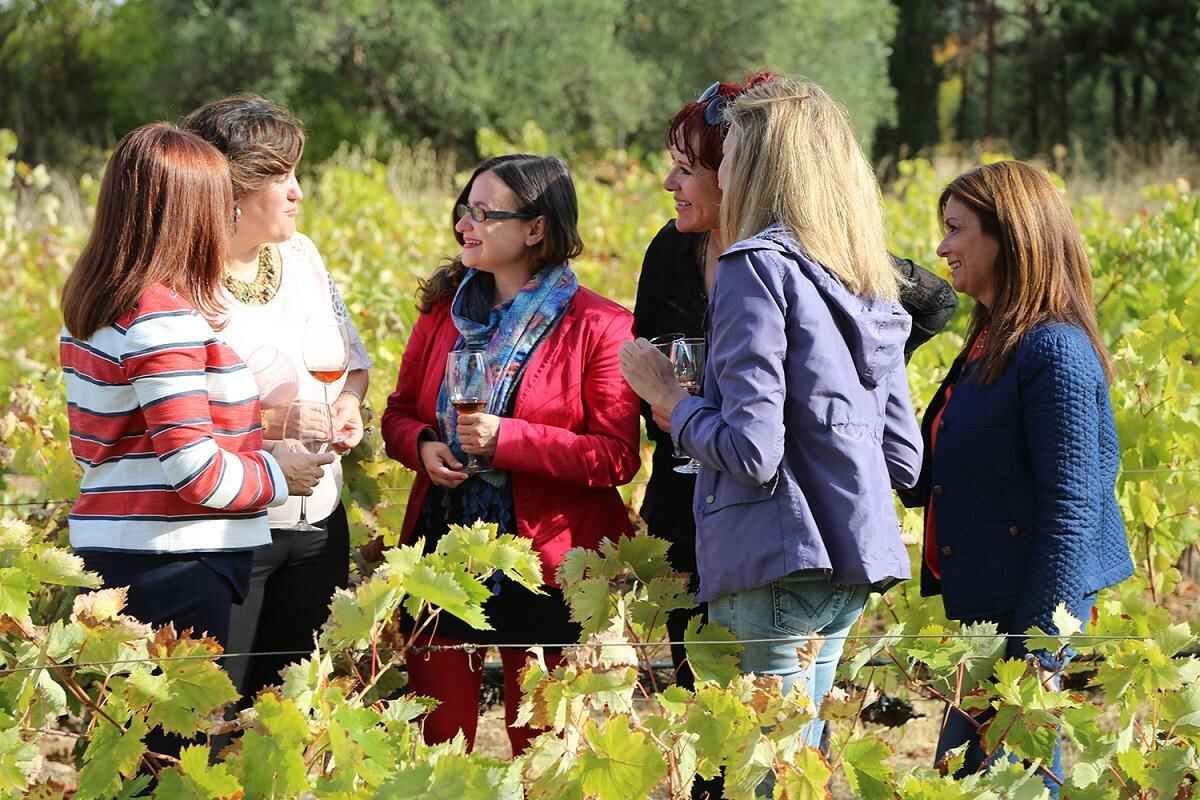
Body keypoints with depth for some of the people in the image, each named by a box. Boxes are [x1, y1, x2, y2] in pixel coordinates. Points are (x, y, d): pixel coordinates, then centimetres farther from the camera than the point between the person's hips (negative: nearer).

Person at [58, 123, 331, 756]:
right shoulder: (168, 322, -17)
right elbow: (193, 468, -20)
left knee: (133, 745, 12)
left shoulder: (86, 307, 11)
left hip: (105, 547, 9)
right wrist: (275, 476, -3)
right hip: (172, 564, -9)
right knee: (182, 748, -3)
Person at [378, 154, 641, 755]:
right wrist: (422, 446, -9)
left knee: (540, 740, 9)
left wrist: (509, 440, -22)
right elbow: (399, 413, 14)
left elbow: (617, 457, -14)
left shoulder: (598, 327, -9)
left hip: (545, 565, -4)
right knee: (439, 734, 9)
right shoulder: (444, 310, 7)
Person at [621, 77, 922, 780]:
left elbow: (750, 453, -17)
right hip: (852, 575, 9)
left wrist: (666, 394, -1)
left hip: (780, 568, -9)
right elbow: (905, 458, 15)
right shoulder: (871, 287, 14)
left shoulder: (760, 266, -10)